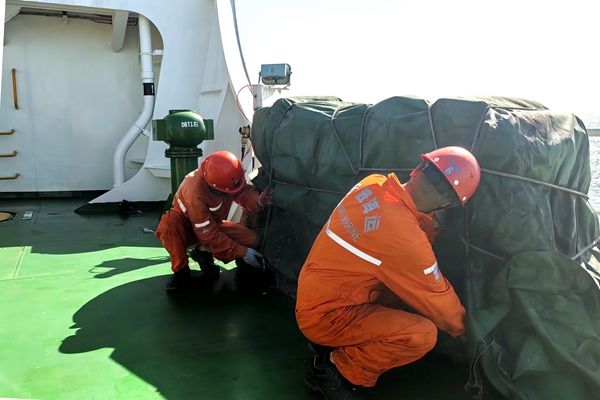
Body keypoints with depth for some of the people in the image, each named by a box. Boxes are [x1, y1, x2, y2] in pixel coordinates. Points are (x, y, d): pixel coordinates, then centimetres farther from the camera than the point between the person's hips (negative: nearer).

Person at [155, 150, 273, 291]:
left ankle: (204, 252, 3)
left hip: (212, 224, 5)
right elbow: (209, 235, -33)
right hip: (186, 226, -5)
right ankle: (181, 271, -19)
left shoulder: (226, 177, -24)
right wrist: (242, 252, -31)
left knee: (251, 239, -16)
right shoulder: (196, 193, -39)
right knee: (169, 222, -40)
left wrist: (259, 201, -44)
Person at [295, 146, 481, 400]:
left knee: (408, 286, 12)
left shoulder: (373, 185, -8)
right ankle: (331, 368, -1)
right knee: (424, 334, -18)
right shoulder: (404, 236, -29)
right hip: (325, 314, -9)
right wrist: (461, 327, 6)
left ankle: (333, 342, 16)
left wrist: (425, 226, -7)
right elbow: (436, 298, -12)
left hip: (316, 295, 9)